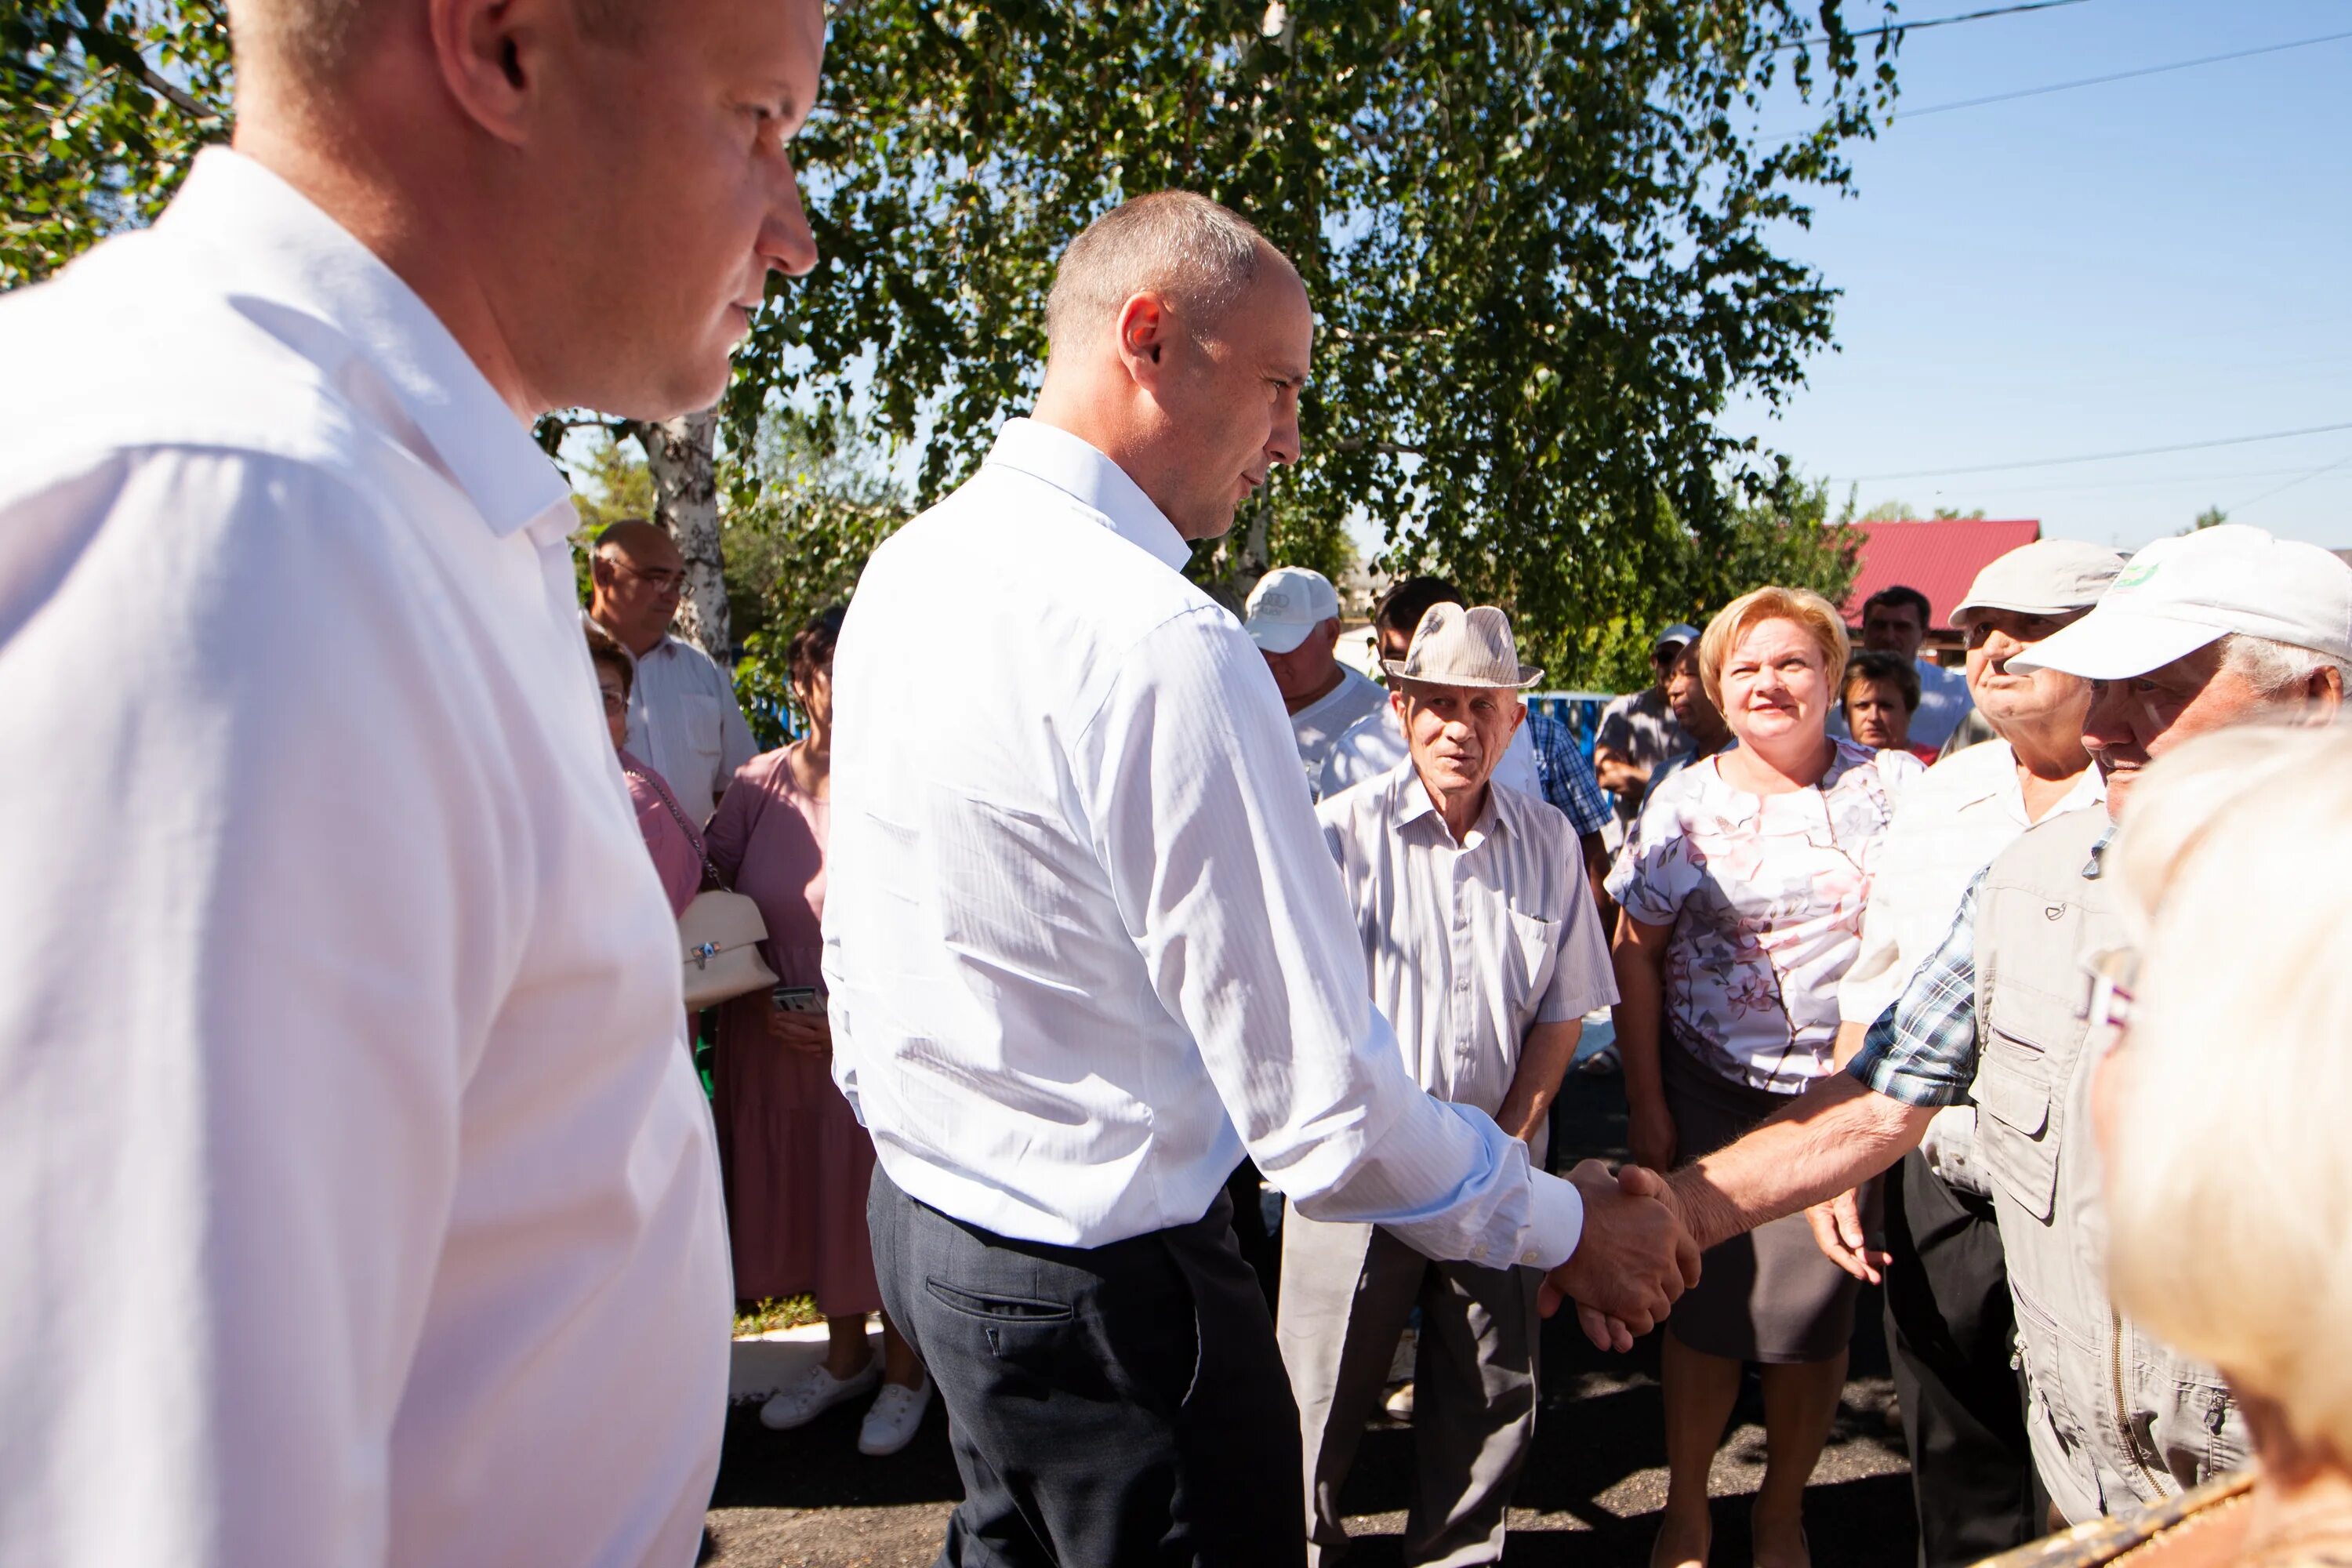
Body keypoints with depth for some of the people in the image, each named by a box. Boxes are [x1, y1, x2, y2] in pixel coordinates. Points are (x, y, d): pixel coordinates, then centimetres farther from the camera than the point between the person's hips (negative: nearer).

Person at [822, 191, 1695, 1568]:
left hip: (917, 1210, 9)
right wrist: (1563, 1228, -10)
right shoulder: (1163, 644, -28)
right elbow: (1321, 1105, -26)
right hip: (1102, 1275, -8)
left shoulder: (904, 570, 1)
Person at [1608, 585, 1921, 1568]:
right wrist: (1646, 1104, -2)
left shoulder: (1893, 785, 2)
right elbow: (1636, 953, 2)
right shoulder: (1687, 803, 1)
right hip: (1714, 1090, 0)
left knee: (1817, 1313, 7)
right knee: (1708, 1302, 3)